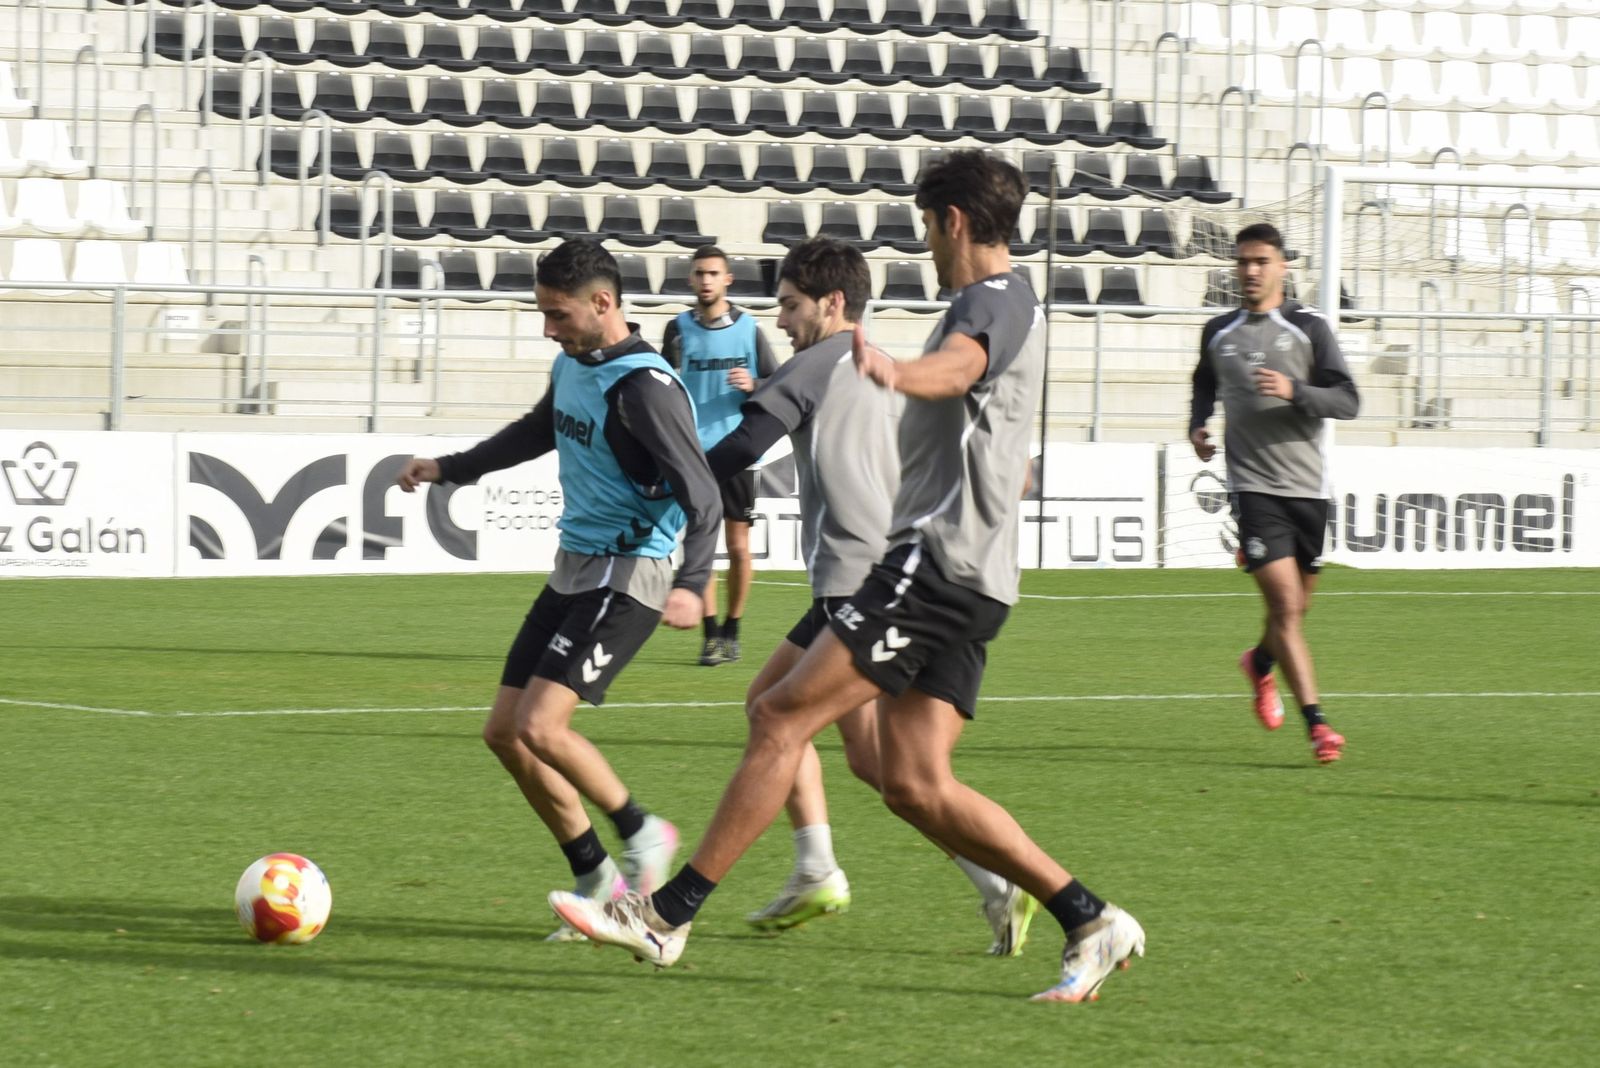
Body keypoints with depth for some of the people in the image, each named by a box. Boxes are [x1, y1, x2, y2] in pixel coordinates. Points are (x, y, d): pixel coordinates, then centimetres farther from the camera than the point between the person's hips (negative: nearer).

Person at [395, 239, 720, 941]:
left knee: (540, 726, -20)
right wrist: (449, 469, 31)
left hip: (626, 577, -9)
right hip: (573, 568, 9)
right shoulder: (572, 364, 8)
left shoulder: (645, 388, -19)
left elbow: (701, 495, -22)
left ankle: (641, 834, 1)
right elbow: (538, 433, 30)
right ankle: (597, 879, 15)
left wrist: (691, 584, -34)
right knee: (504, 731, 6)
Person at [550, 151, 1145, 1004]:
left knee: (782, 714, -12)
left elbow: (958, 365, -34)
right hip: (966, 574, 10)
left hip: (938, 559, -10)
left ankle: (669, 914, -14)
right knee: (914, 784, 2)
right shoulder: (1005, 307, 25)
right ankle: (1089, 922, 2)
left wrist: (898, 375, -55)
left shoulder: (993, 303, -8)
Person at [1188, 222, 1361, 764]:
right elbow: (1205, 384, 29)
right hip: (1253, 487, -1)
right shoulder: (1218, 333, 9)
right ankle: (1316, 723, -15)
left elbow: (1348, 400, -6)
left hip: (1307, 485, 1)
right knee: (1284, 601, -14)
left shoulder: (1309, 328, 1)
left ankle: (1260, 663, 46)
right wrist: (1197, 425, 10)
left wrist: (1294, 390, -22)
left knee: (1297, 605, 12)